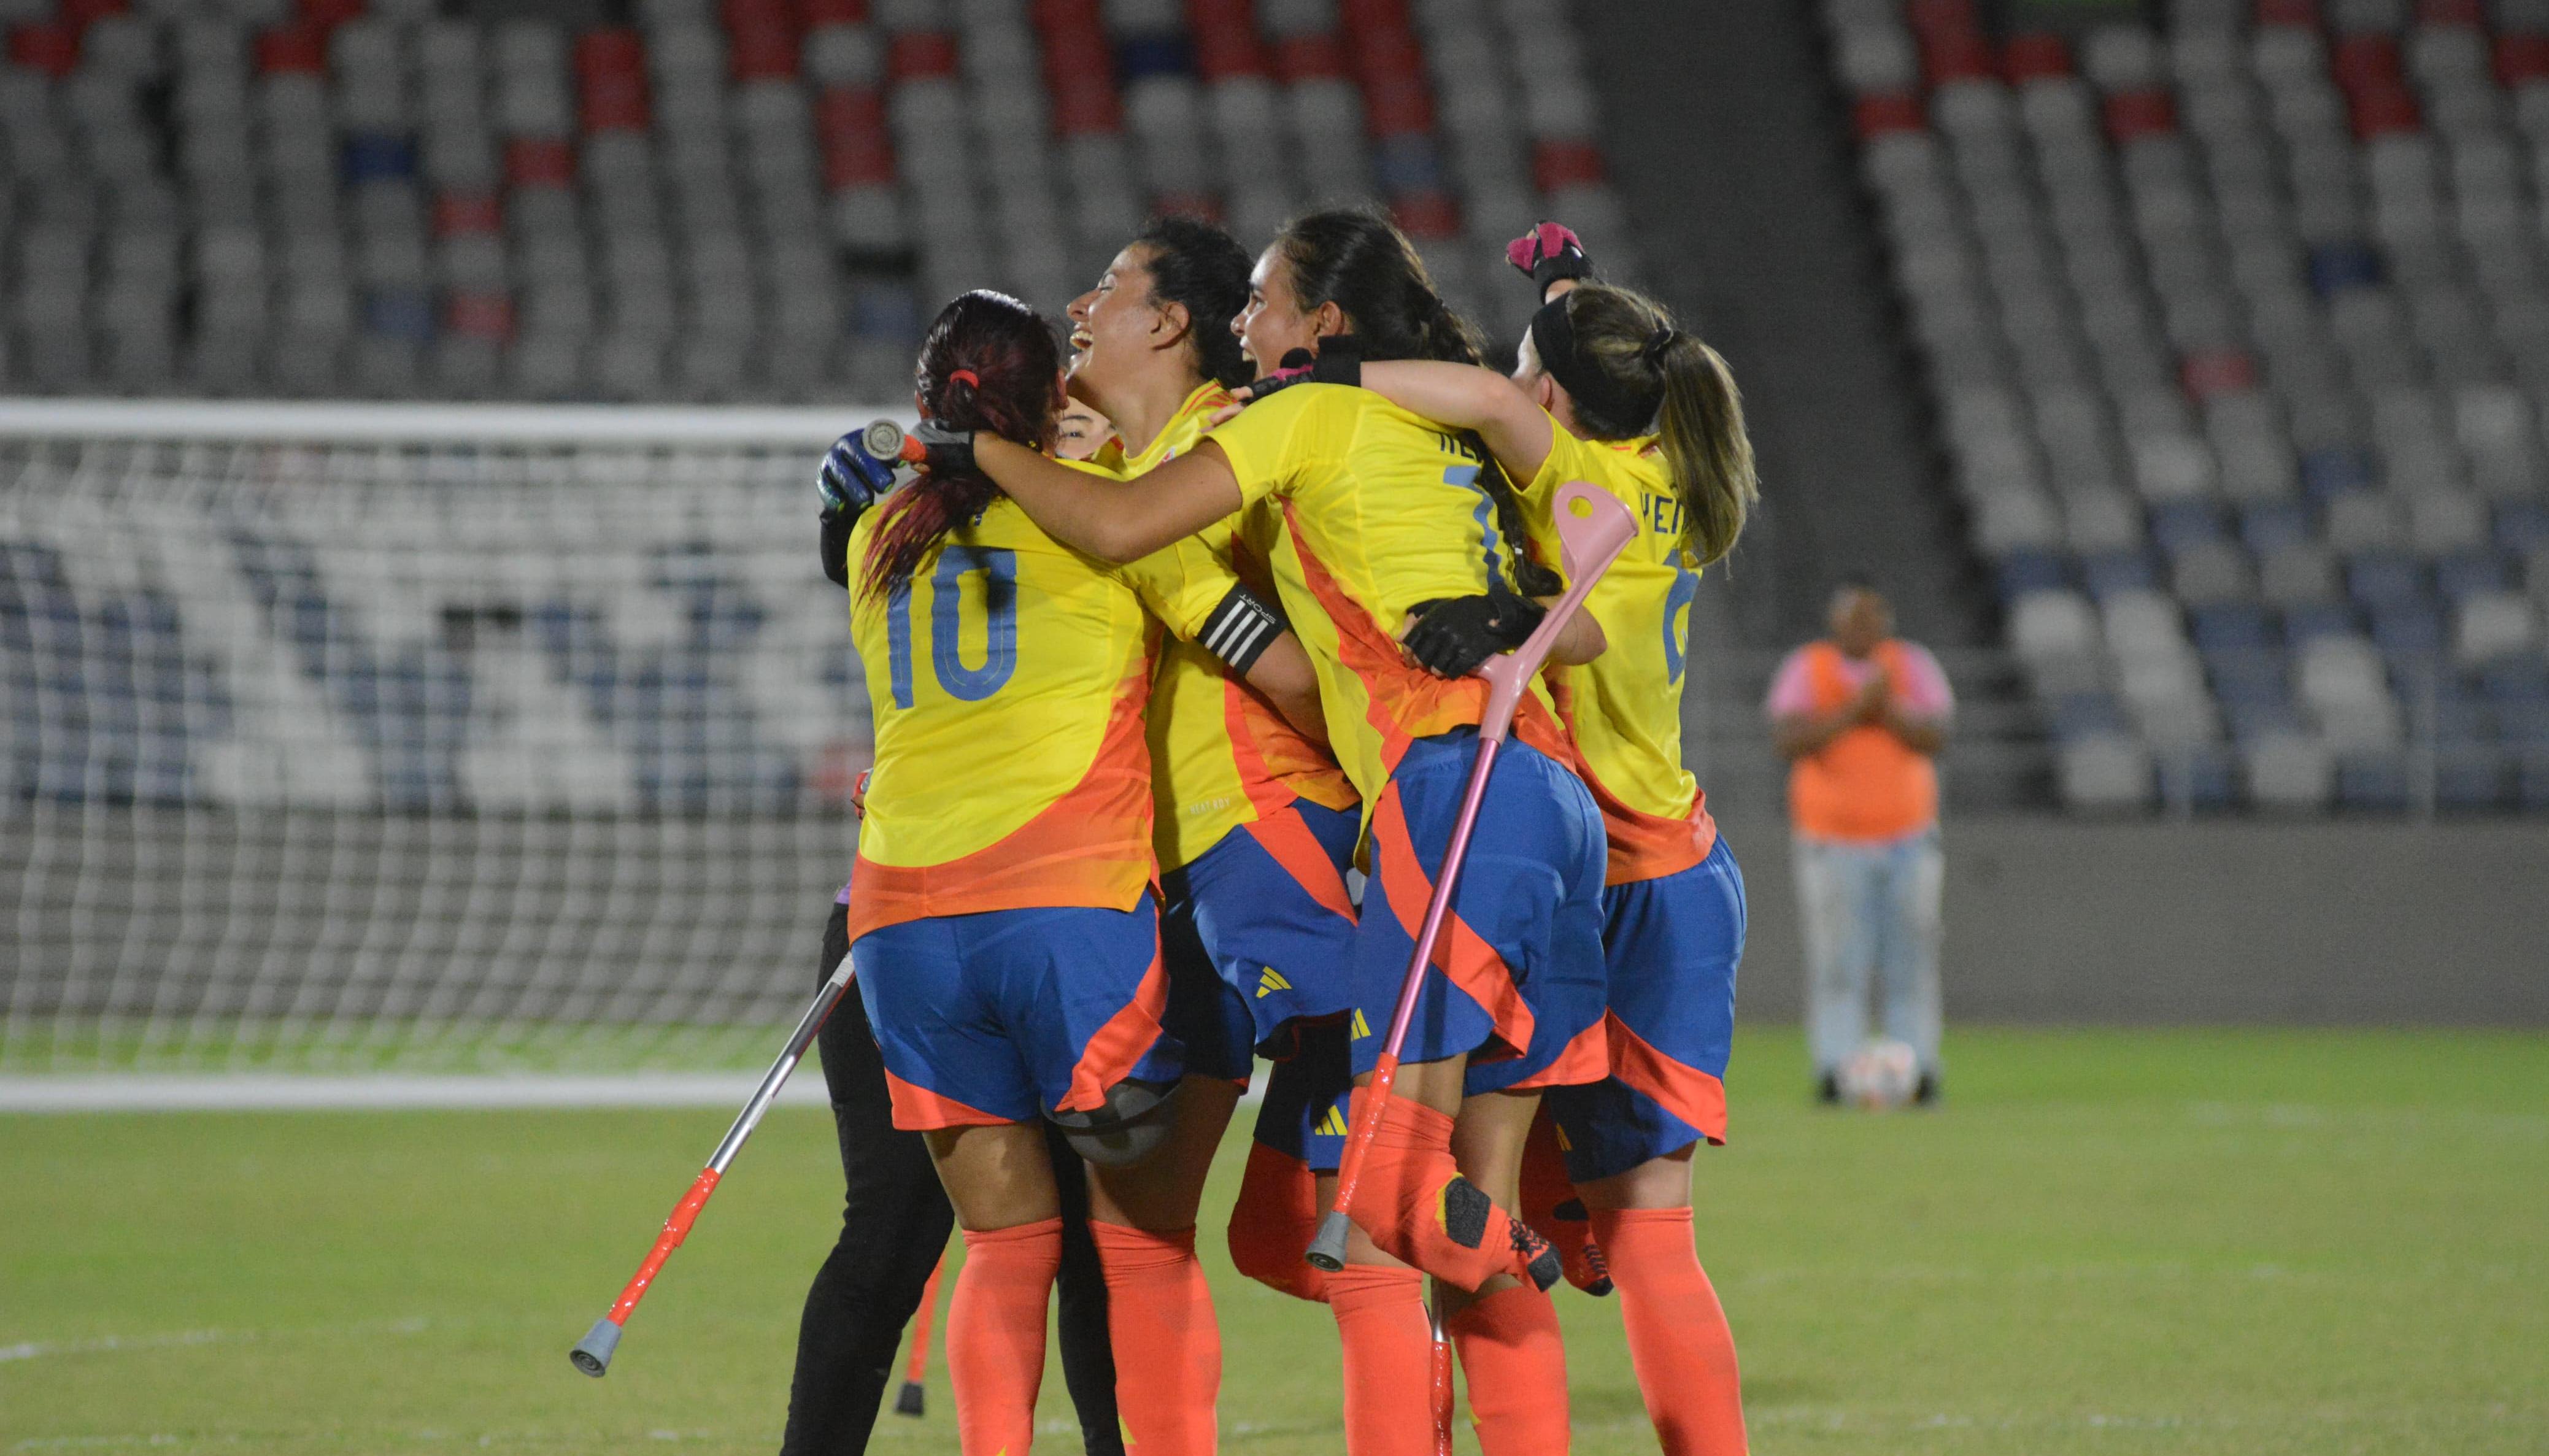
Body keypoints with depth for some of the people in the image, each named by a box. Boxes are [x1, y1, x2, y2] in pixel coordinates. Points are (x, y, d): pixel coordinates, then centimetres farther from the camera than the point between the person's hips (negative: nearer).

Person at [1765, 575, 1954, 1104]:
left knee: (1911, 966, -3)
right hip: (1832, 843, -2)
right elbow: (1788, 741, -12)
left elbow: (1935, 737, -4)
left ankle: (1917, 1071, -1)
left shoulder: (1913, 666, 7)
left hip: (1907, 839, 2)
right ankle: (1835, 1070, -12)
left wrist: (1888, 711, -18)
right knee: (1836, 966, -10)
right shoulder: (1804, 670, 2)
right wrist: (1852, 711, -19)